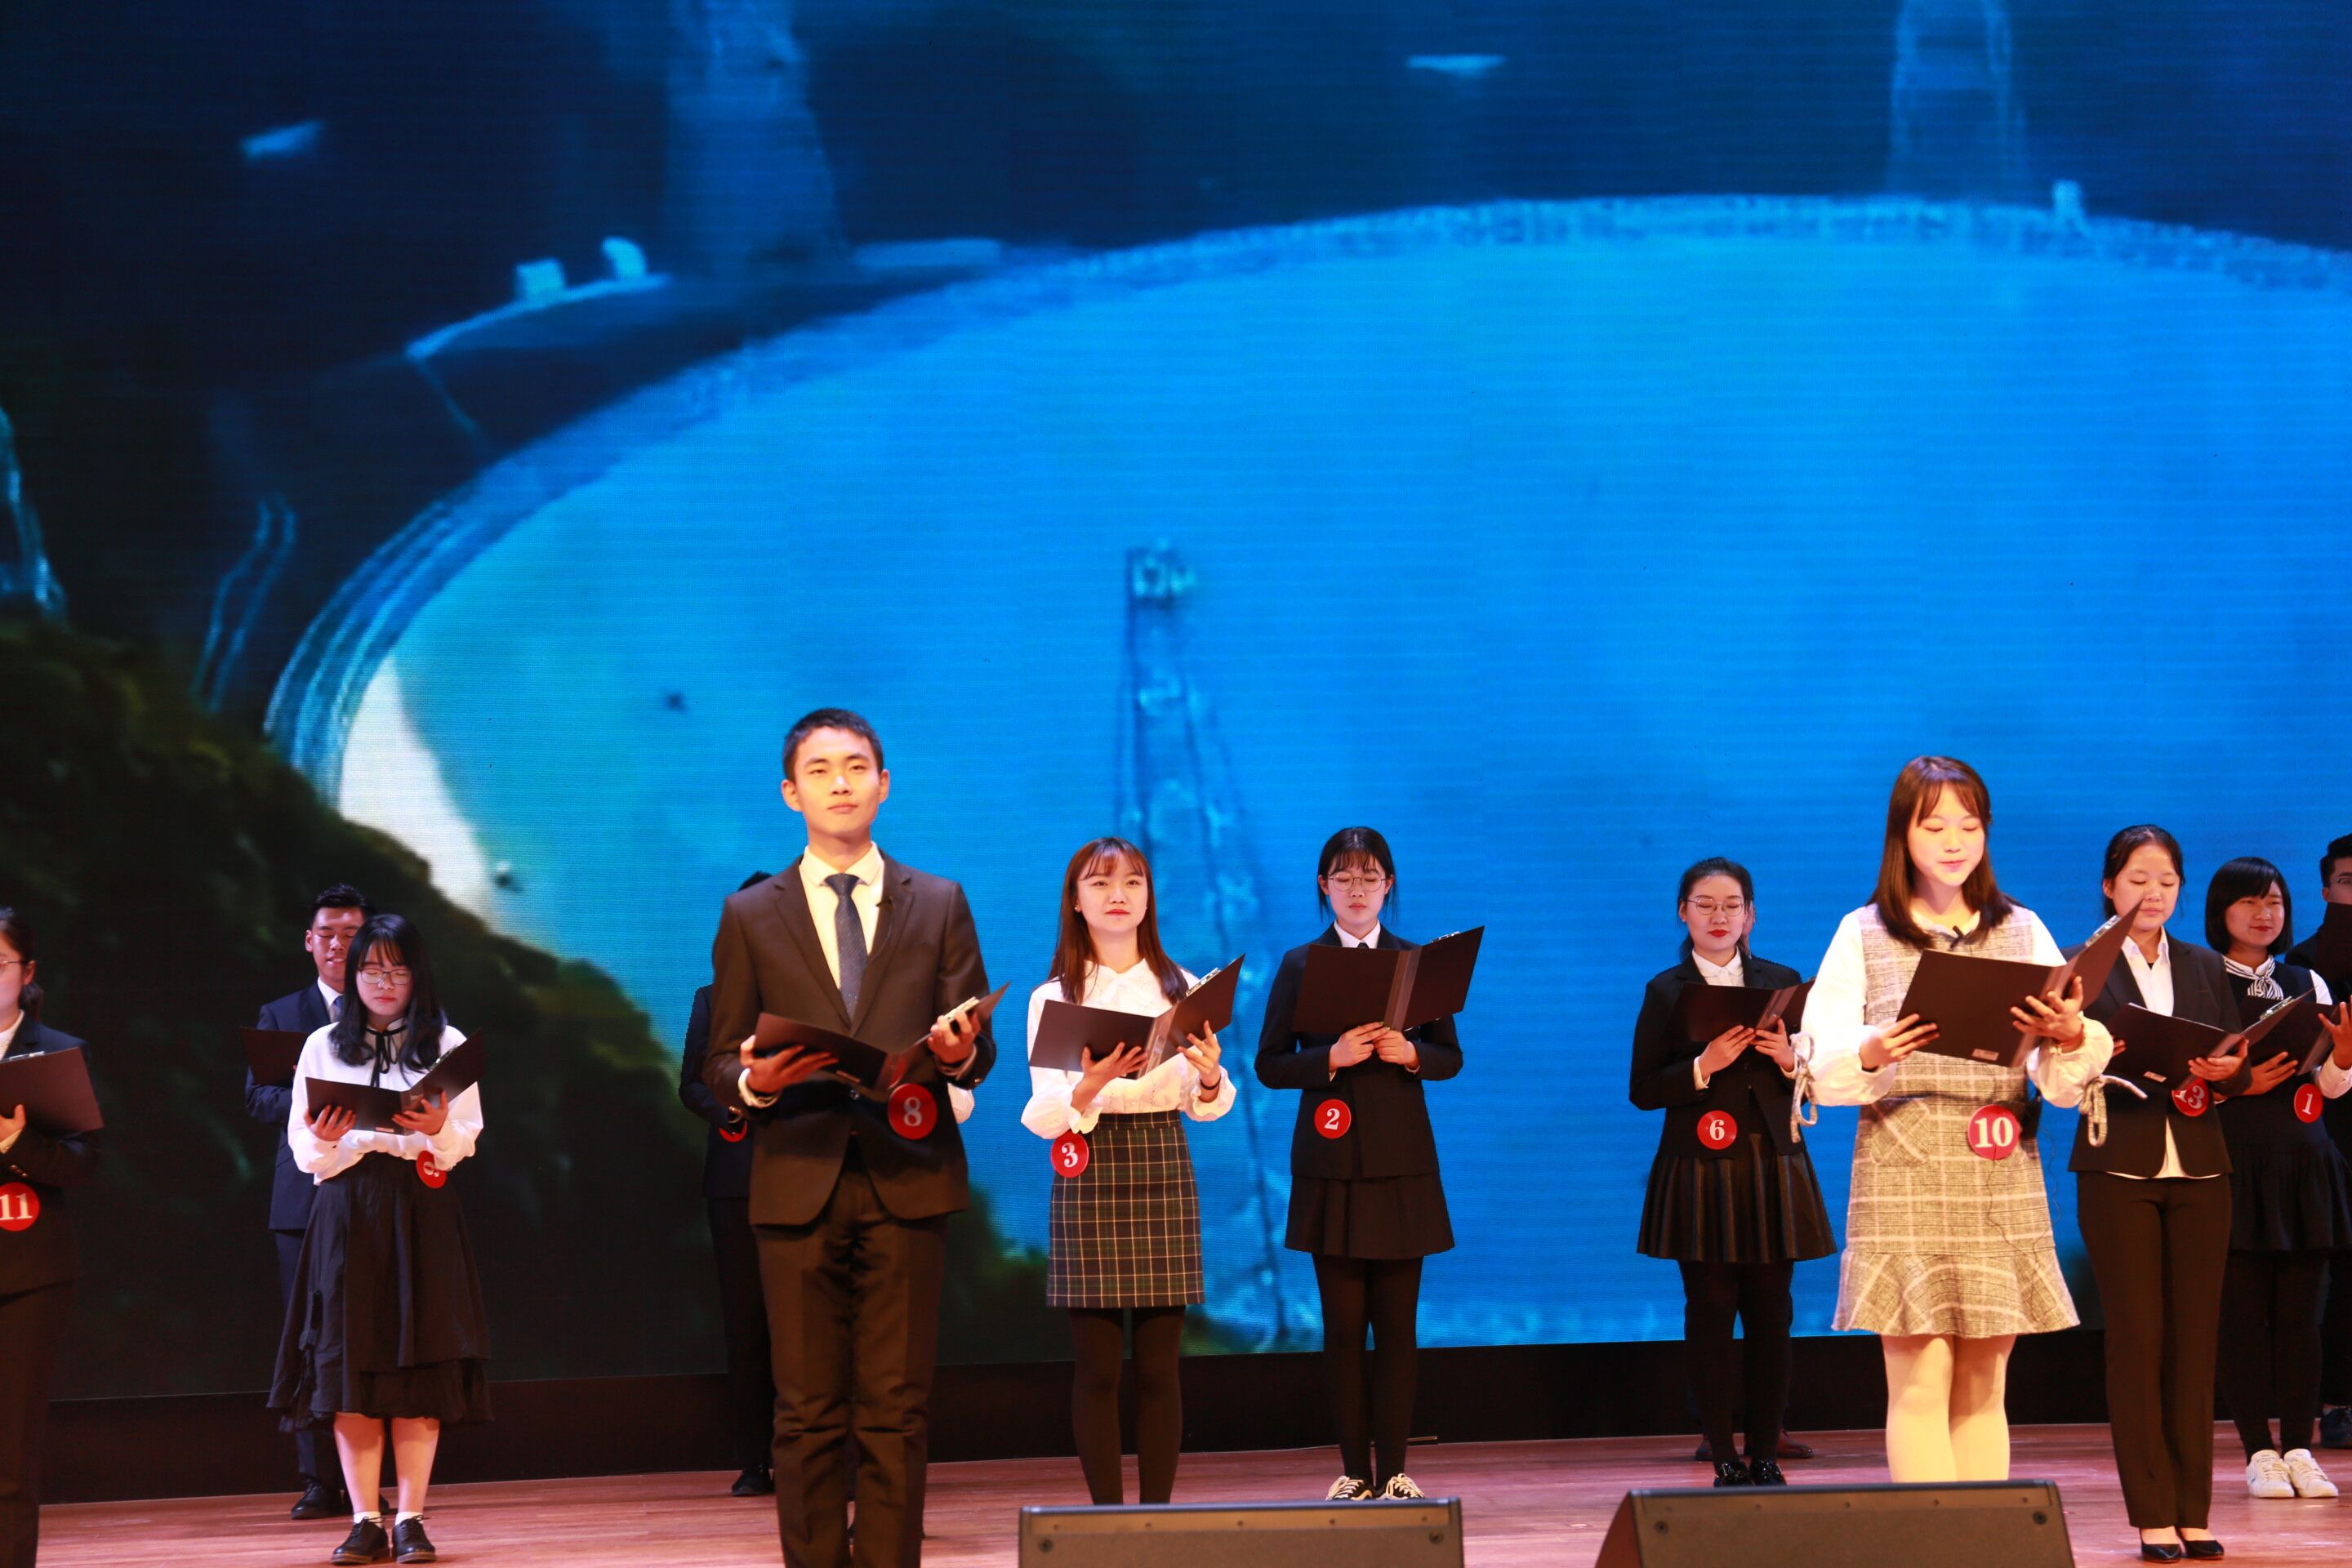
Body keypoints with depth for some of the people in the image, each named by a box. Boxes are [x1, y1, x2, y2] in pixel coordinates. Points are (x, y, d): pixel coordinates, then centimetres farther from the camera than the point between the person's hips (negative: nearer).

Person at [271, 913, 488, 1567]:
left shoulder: (447, 1044, 7)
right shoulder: (323, 1046, 9)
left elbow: (468, 1139, 3)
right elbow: (301, 1147, 7)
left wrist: (438, 1130, -18)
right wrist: (325, 1140, -15)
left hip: (422, 1212, -1)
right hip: (346, 1211, 1)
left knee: (420, 1363, -3)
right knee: (348, 1364, -2)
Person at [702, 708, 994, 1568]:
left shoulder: (939, 905, 12)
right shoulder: (750, 916, 10)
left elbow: (978, 1051, 11)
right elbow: (720, 1067, 10)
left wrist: (959, 1052, -12)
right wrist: (755, 1080, -12)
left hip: (907, 1182, 0)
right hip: (799, 1184, 0)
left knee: (897, 1412, -1)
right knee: (808, 1415, 0)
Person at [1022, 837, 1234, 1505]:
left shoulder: (1181, 988, 8)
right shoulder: (1054, 997, 4)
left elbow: (1206, 1106, 7)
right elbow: (1042, 1118, -3)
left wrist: (1211, 1076, -15)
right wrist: (1088, 1089, -23)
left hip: (1163, 1172, 1)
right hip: (1089, 1175, -1)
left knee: (1159, 1362, 0)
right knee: (1096, 1363, -2)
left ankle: (1158, 1507, 6)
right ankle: (1106, 1510, 4)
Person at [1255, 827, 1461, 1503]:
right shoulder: (1300, 965, 4)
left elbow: (1451, 1057, 8)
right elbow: (1271, 1065, 1)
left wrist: (1411, 1053, -12)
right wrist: (1332, 1057, -15)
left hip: (1402, 1164, 1)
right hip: (1331, 1163, -1)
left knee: (1398, 1323, 0)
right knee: (1343, 1324, 1)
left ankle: (1393, 1469, 5)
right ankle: (1354, 1469, 6)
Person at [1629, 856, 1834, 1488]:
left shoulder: (1782, 981, 11)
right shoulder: (1666, 991, 4)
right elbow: (1643, 1091, -1)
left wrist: (1789, 1060, -8)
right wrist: (1704, 1067, -15)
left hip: (1773, 1167, 2)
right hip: (1700, 1171, -2)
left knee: (1771, 1313, 1)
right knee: (1711, 1312, -3)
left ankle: (1765, 1455, 9)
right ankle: (1724, 1460, 1)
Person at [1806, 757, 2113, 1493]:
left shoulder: (2023, 931, 11)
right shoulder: (1863, 935, 5)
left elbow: (2064, 1084, 5)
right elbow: (1821, 1067, -1)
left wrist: (2072, 1037, -16)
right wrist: (1871, 1054, -21)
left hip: (2003, 1182, 3)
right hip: (1905, 1175, -2)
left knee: (1984, 1387, 5)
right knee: (1920, 1383, -7)